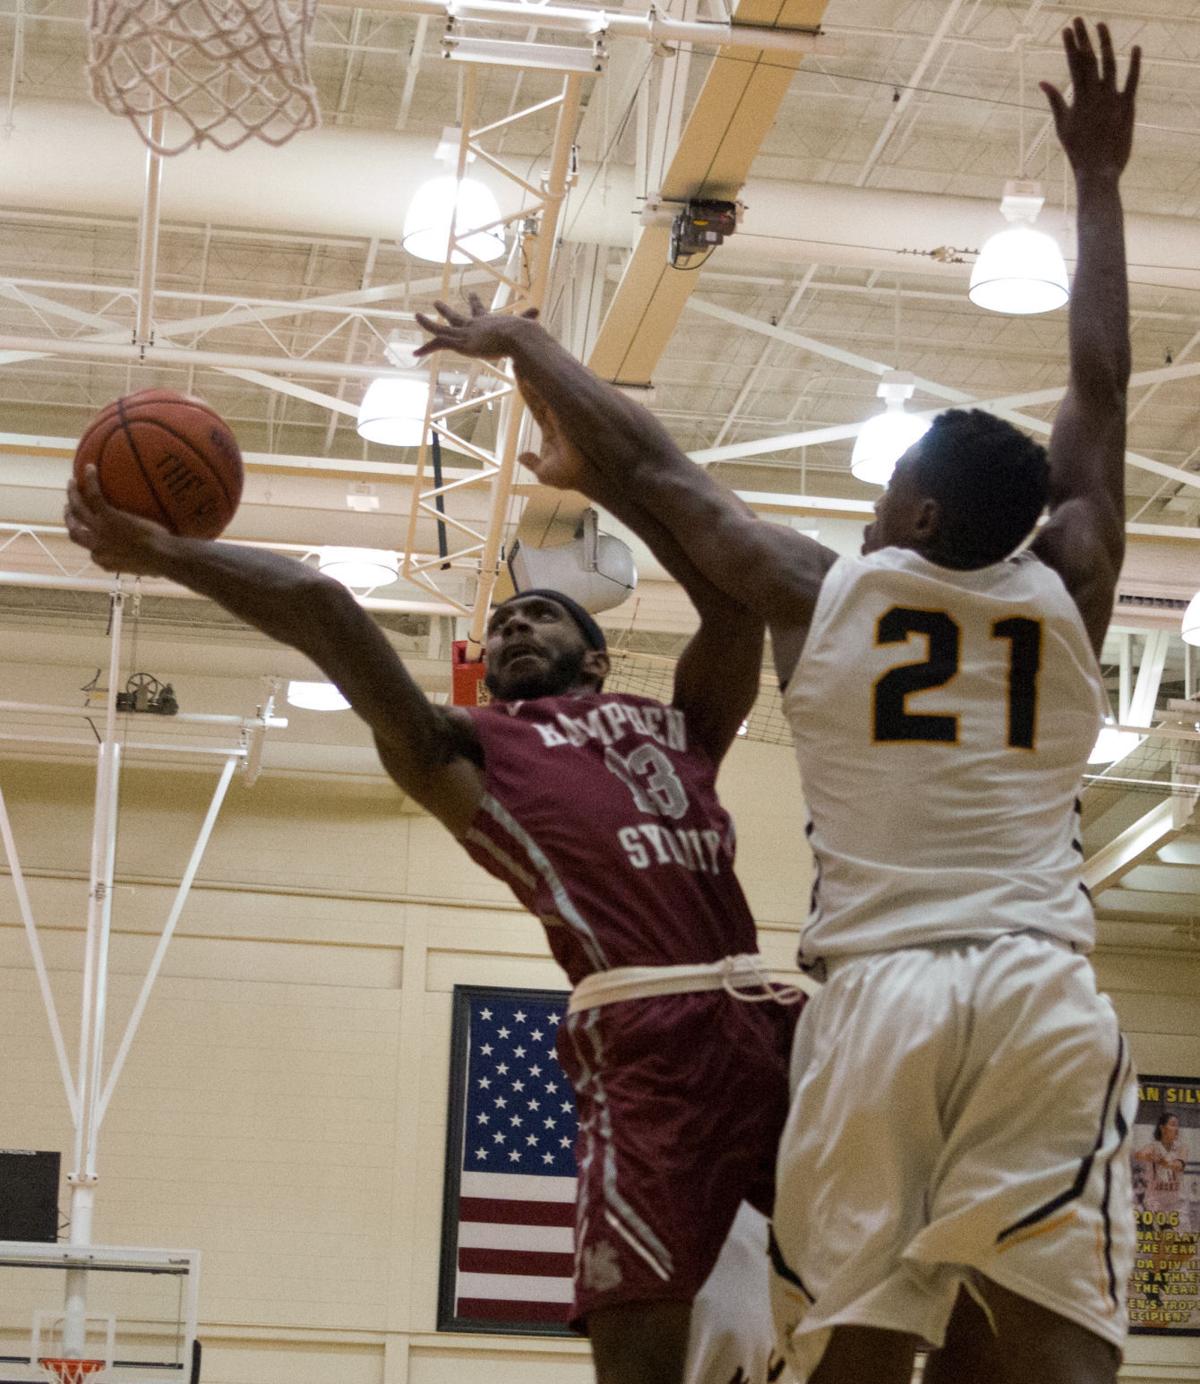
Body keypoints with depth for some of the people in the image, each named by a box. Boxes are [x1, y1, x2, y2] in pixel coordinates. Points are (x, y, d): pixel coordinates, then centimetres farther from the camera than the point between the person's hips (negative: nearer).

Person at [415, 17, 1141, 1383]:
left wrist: (520, 341, 34)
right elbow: (1099, 395, 23)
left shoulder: (819, 592, 8)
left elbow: (654, 463, 19)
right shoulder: (1066, 599, 13)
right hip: (1047, 994, 1)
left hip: (877, 995, -1)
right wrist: (1098, 182, 33)